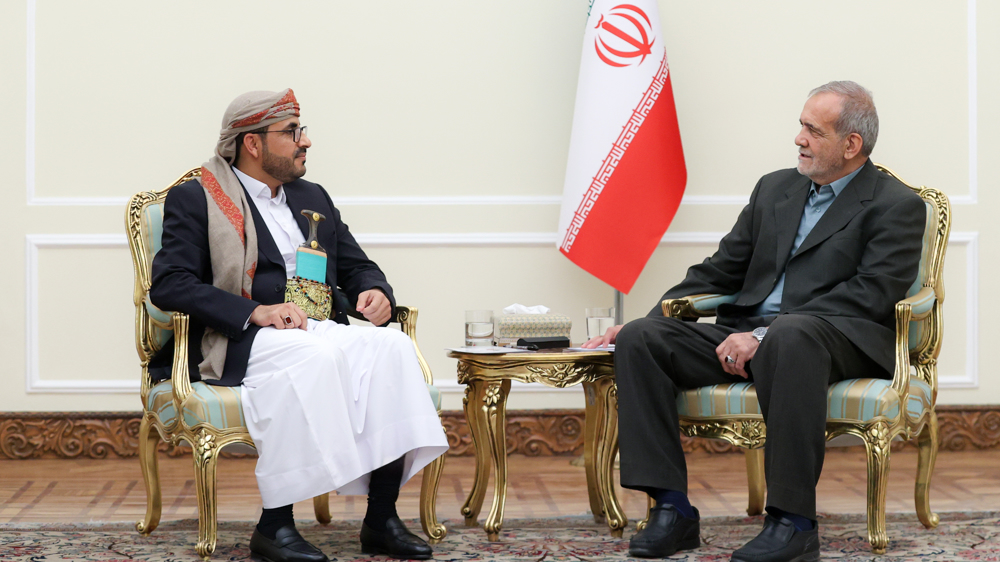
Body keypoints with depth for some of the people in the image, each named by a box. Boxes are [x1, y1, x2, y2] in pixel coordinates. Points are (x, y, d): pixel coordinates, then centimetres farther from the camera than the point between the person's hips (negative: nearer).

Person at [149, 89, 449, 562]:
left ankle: (381, 519, -25)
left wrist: (376, 292, 1)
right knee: (318, 358, -37)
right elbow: (168, 285, -8)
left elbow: (356, 266, 27)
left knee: (391, 345, -25)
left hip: (319, 329, 6)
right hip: (243, 345, -6)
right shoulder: (194, 199, 4)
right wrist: (255, 311, -20)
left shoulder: (313, 198, 24)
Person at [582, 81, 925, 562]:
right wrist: (648, 319, 7)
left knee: (790, 336, -42)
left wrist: (765, 335, -21)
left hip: (842, 340, -6)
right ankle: (672, 510, -18)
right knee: (639, 339, -15)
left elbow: (868, 296, -13)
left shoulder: (896, 206, 1)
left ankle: (793, 521, -35)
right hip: (747, 334, 7)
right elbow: (720, 270, 22)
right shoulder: (775, 188, 22)